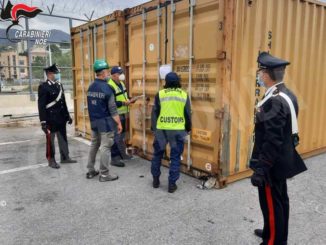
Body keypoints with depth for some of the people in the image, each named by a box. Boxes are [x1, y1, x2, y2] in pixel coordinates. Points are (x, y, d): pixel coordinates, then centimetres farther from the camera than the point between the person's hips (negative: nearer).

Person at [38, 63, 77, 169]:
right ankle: (51, 160, 14)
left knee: (63, 138, 14)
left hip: (61, 118, 7)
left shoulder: (59, 85, 11)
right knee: (50, 140, 4)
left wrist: (67, 116, 15)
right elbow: (41, 105, -15)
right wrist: (43, 122, -19)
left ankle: (65, 157, 25)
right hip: (50, 119, -7)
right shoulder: (43, 87, -12)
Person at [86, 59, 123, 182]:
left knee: (94, 145, 16)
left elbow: (91, 105, 13)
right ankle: (104, 174, 7)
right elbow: (112, 109, -15)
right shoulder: (106, 88, -16)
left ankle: (90, 171, 25)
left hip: (93, 121, 8)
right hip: (105, 122, -8)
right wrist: (119, 123, -8)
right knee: (105, 147, 0)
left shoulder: (90, 87, 6)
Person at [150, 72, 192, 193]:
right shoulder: (184, 95, 1)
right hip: (178, 130, 0)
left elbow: (154, 112, 0)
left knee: (157, 154, 17)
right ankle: (172, 184, 9)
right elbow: (188, 114, 4)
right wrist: (188, 128, 17)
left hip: (161, 129, 0)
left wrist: (153, 128, 11)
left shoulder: (160, 94, -2)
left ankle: (156, 180, 25)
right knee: (175, 157, 8)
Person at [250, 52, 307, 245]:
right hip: (282, 160, 10)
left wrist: (260, 169, -23)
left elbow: (272, 141, -28)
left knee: (271, 204, 4)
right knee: (280, 200, 23)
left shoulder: (274, 101, -25)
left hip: (272, 164, -10)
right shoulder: (287, 95, 6)